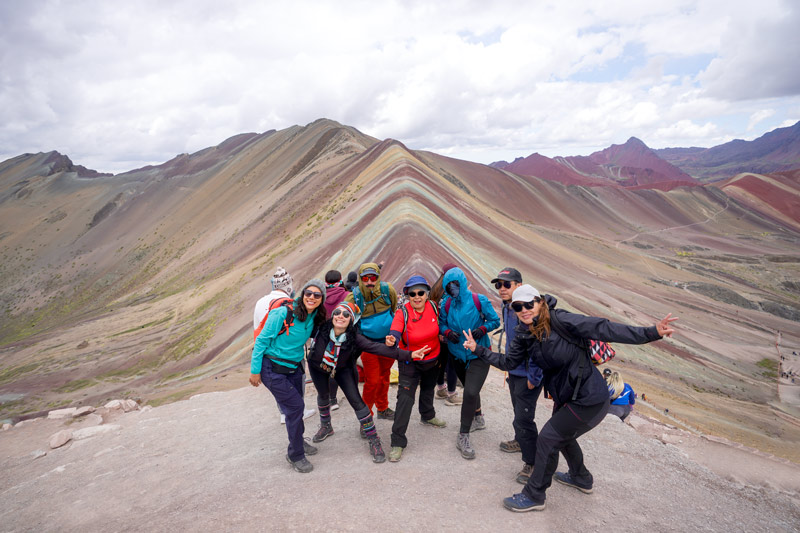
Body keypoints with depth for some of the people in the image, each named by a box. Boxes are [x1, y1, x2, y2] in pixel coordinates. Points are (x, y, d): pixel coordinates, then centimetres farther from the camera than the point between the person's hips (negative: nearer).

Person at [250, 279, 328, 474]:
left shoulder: (314, 317, -4)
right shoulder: (284, 313, -23)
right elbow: (262, 340, -17)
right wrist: (255, 370, -15)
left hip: (294, 367, 6)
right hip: (272, 368, -6)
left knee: (296, 407, 16)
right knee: (295, 406, -8)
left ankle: (298, 441, 42)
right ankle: (296, 455, 8)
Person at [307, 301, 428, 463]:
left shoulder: (354, 338, -31)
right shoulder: (322, 328, -29)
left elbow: (378, 348, -39)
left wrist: (408, 355, -48)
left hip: (342, 369, -2)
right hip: (317, 366, 2)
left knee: (356, 401, -10)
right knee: (323, 395, 19)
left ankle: (374, 440, 1)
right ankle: (326, 426, 49)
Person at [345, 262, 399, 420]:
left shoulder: (388, 290, -10)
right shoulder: (354, 297, -18)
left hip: (388, 341, 4)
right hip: (368, 343, -3)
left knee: (384, 375, 20)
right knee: (372, 381, -4)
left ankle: (383, 409, 41)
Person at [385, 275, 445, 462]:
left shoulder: (433, 307, -12)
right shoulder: (402, 313, -24)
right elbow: (395, 331, -42)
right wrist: (392, 340, -62)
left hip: (433, 359, 5)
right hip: (410, 362, -4)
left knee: (428, 389, 29)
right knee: (405, 399, -13)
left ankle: (427, 416, 58)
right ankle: (398, 442, -4)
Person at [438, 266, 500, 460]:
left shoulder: (479, 300, -13)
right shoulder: (446, 304, -3)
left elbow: (494, 320, -4)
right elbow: (441, 324, 7)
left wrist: (482, 329, -21)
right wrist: (447, 332, -15)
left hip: (479, 354, -4)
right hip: (458, 354, 5)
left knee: (471, 392, -15)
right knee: (469, 389, 23)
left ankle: (463, 437, -1)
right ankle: (478, 419, 50)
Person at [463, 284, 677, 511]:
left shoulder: (559, 320, -24)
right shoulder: (524, 334, -2)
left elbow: (602, 329, -27)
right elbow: (508, 362, 8)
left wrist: (651, 333, -33)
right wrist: (478, 349, 1)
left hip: (588, 399, -8)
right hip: (565, 396, 8)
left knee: (548, 439, -4)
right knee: (563, 435, 27)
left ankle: (534, 496, 16)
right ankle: (581, 478, 56)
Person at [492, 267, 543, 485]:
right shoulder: (506, 307, 3)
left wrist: (533, 377, -22)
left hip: (528, 374, -9)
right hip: (514, 370, 9)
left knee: (523, 418, -6)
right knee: (518, 409, 25)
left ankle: (533, 462, 10)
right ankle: (521, 441, 47)